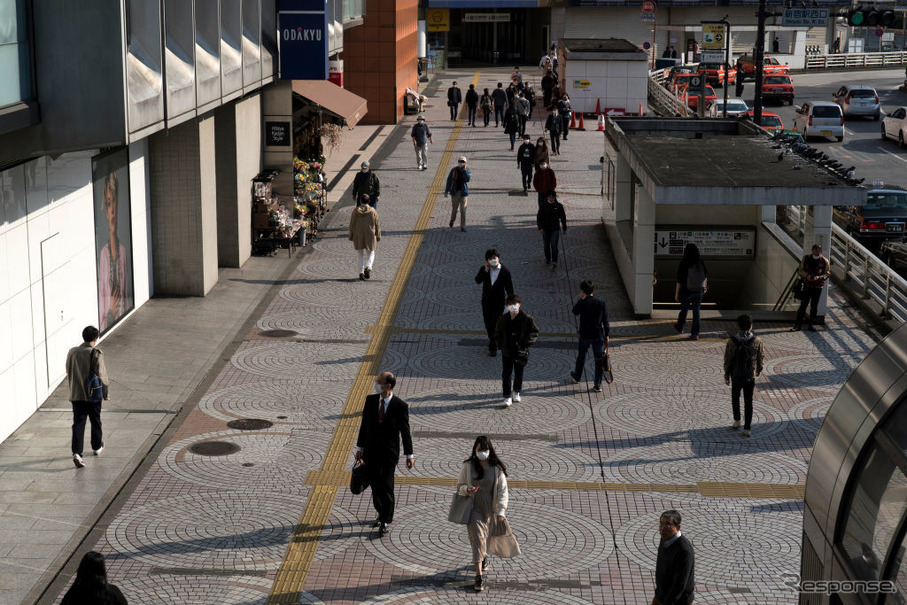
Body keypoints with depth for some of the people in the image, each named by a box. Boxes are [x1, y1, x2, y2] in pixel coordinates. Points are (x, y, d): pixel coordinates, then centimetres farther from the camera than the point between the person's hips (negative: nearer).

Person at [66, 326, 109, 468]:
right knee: (95, 422, 18)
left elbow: (69, 374, 10)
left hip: (76, 394, 3)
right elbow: (102, 375, -13)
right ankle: (97, 447, 35)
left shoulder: (72, 352, 0)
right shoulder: (96, 354, -14)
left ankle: (76, 452, -13)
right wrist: (106, 393, -1)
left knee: (78, 424, 1)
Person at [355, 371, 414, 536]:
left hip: (389, 452, -4)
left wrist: (409, 455, -5)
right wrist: (360, 447, 10)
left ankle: (385, 522, 6)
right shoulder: (370, 400, 1)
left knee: (386, 486, -5)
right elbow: (364, 425, 9)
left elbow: (405, 431, -5)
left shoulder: (400, 406, -11)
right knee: (375, 485, 10)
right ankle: (382, 515, 30)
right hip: (371, 451, 4)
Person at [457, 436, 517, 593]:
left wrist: (501, 512, -11)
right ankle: (479, 576, -14)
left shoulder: (497, 468, -6)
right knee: (477, 538, -13)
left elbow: (502, 491, -4)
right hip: (474, 508, -2)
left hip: (491, 509, 2)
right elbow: (459, 486, 4)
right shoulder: (468, 466, -5)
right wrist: (467, 489, -19)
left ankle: (484, 556, 53)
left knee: (487, 539, 18)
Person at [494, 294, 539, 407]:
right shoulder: (502, 319, -3)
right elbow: (497, 334, 10)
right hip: (507, 352, 1)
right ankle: (507, 397, 8)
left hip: (520, 352, -1)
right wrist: (501, 346, -1)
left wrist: (526, 343, -13)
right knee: (506, 374, -1)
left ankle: (516, 392, 37)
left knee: (518, 374, 15)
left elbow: (535, 333, -3)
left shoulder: (527, 319, -10)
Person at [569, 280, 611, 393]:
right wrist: (607, 335, 2)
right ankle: (597, 385, 5)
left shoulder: (582, 303, -13)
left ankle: (577, 376, 41)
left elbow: (575, 311, 8)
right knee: (599, 359, 5)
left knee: (581, 356, 22)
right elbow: (605, 320, -4)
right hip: (598, 336, 1)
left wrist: (581, 299, 8)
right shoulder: (601, 303, -6)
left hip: (585, 335, -1)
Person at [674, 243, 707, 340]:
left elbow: (679, 281, -14)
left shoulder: (683, 264, -16)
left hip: (686, 291, -2)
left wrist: (676, 293, -6)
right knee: (696, 311, 8)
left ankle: (679, 328, 39)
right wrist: (705, 287, 23)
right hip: (699, 291, 2)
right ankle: (695, 334, 6)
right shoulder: (701, 263, -4)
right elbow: (705, 277, 6)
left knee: (684, 309, 18)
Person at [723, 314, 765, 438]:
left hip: (736, 376, 0)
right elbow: (761, 358, -1)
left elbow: (727, 360, -9)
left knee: (735, 397, 25)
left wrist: (726, 376, 4)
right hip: (751, 376, 0)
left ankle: (737, 420, 30)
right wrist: (758, 370, 19)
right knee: (748, 402, 9)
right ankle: (747, 428, 9)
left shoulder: (732, 341, -15)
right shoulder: (757, 341, -13)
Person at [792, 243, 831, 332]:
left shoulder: (825, 261, 0)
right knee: (803, 304, -2)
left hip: (818, 286, 0)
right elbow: (800, 270, 4)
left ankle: (811, 324, 14)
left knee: (814, 306, 5)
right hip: (807, 285, 0)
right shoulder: (806, 258, 1)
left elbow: (827, 273, 0)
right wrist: (807, 275, -15)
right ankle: (798, 325, 2)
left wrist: (819, 277, -19)